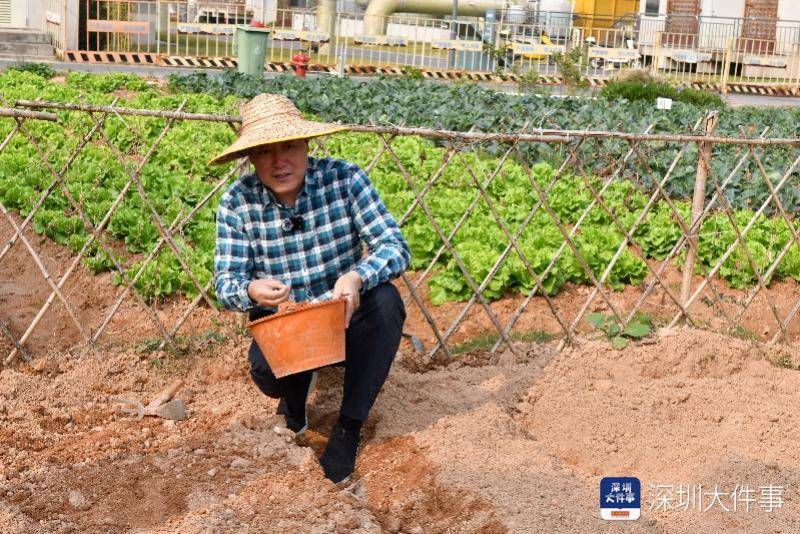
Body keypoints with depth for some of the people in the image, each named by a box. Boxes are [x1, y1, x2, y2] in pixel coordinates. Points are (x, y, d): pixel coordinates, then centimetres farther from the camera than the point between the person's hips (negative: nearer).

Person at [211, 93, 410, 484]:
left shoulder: (344, 179, -15)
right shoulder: (237, 203, -12)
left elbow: (395, 246, -19)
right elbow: (225, 283, -14)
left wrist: (357, 277, -41)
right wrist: (251, 290, -39)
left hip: (344, 315, 1)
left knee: (386, 300, -31)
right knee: (265, 369, -32)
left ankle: (349, 425, -14)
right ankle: (297, 387, 11)